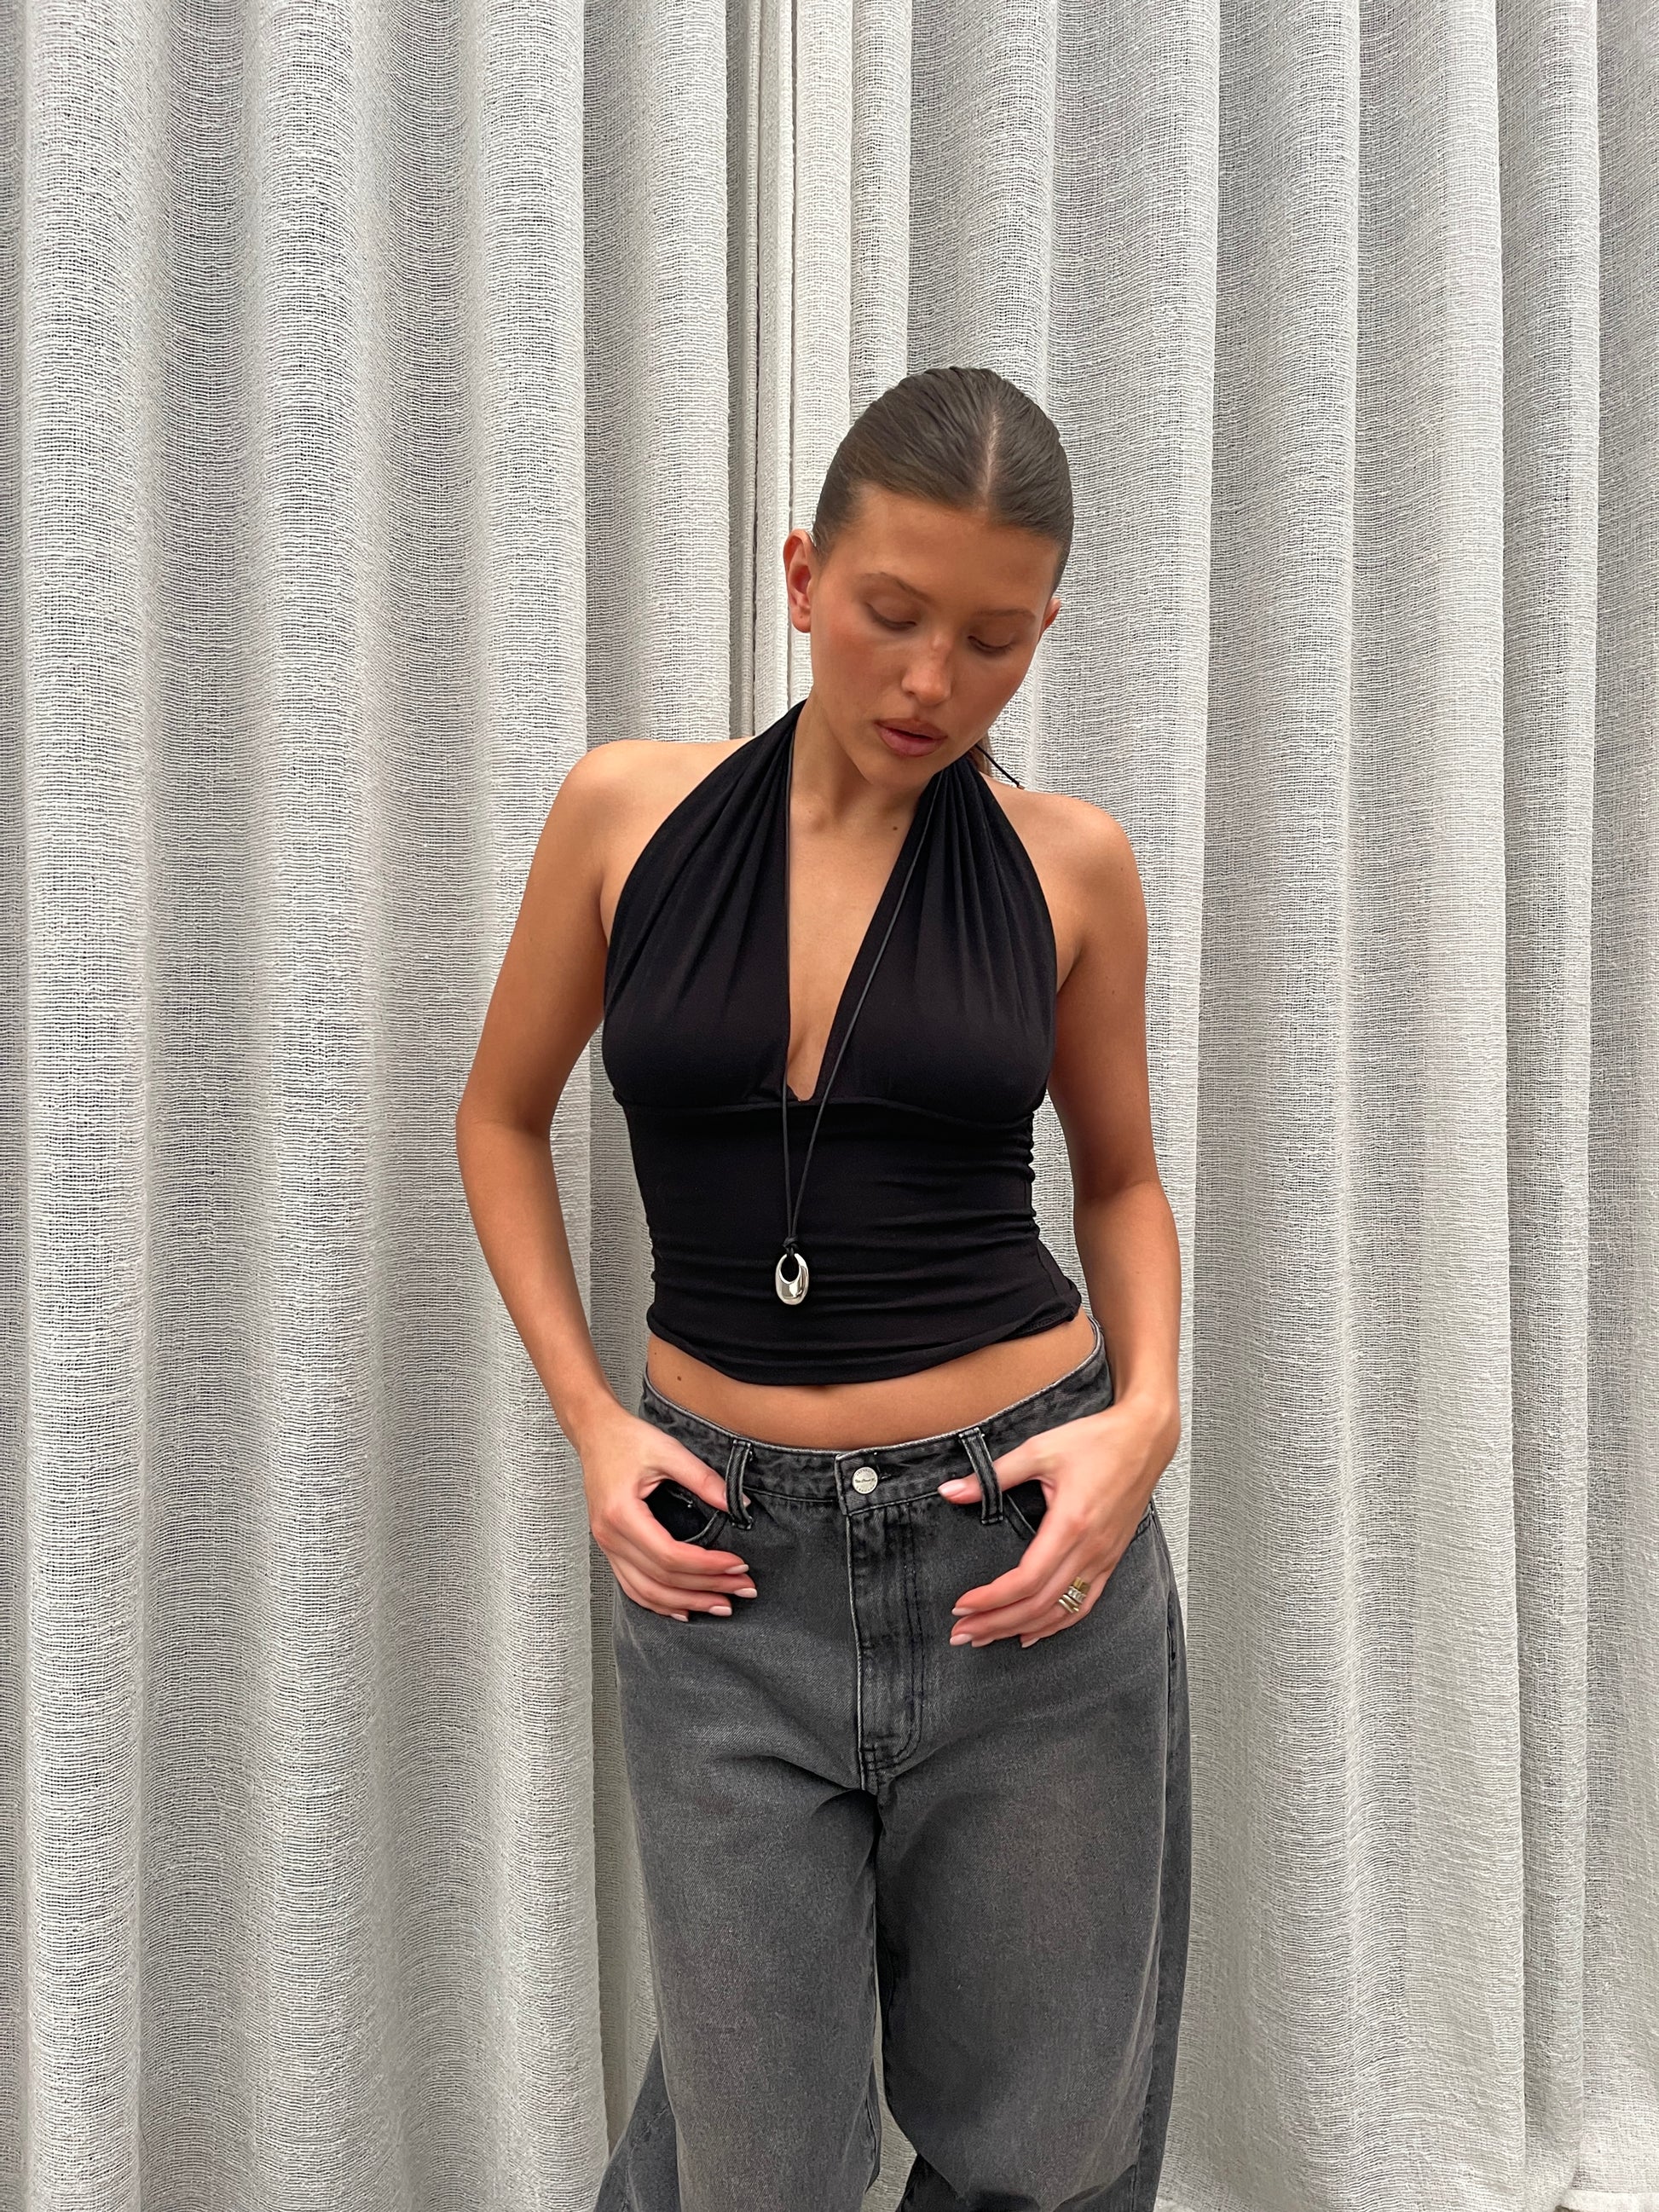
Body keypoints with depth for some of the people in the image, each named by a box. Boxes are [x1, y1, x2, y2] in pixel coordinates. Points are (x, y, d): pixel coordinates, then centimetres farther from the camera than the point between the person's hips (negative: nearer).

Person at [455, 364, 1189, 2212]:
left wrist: (1145, 1410, -6)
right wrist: (589, 1419, -1)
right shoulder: (626, 811, -1)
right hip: (727, 1553, 0)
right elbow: (502, 1117, 10)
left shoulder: (1068, 863, -1)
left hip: (1023, 1547, 1)